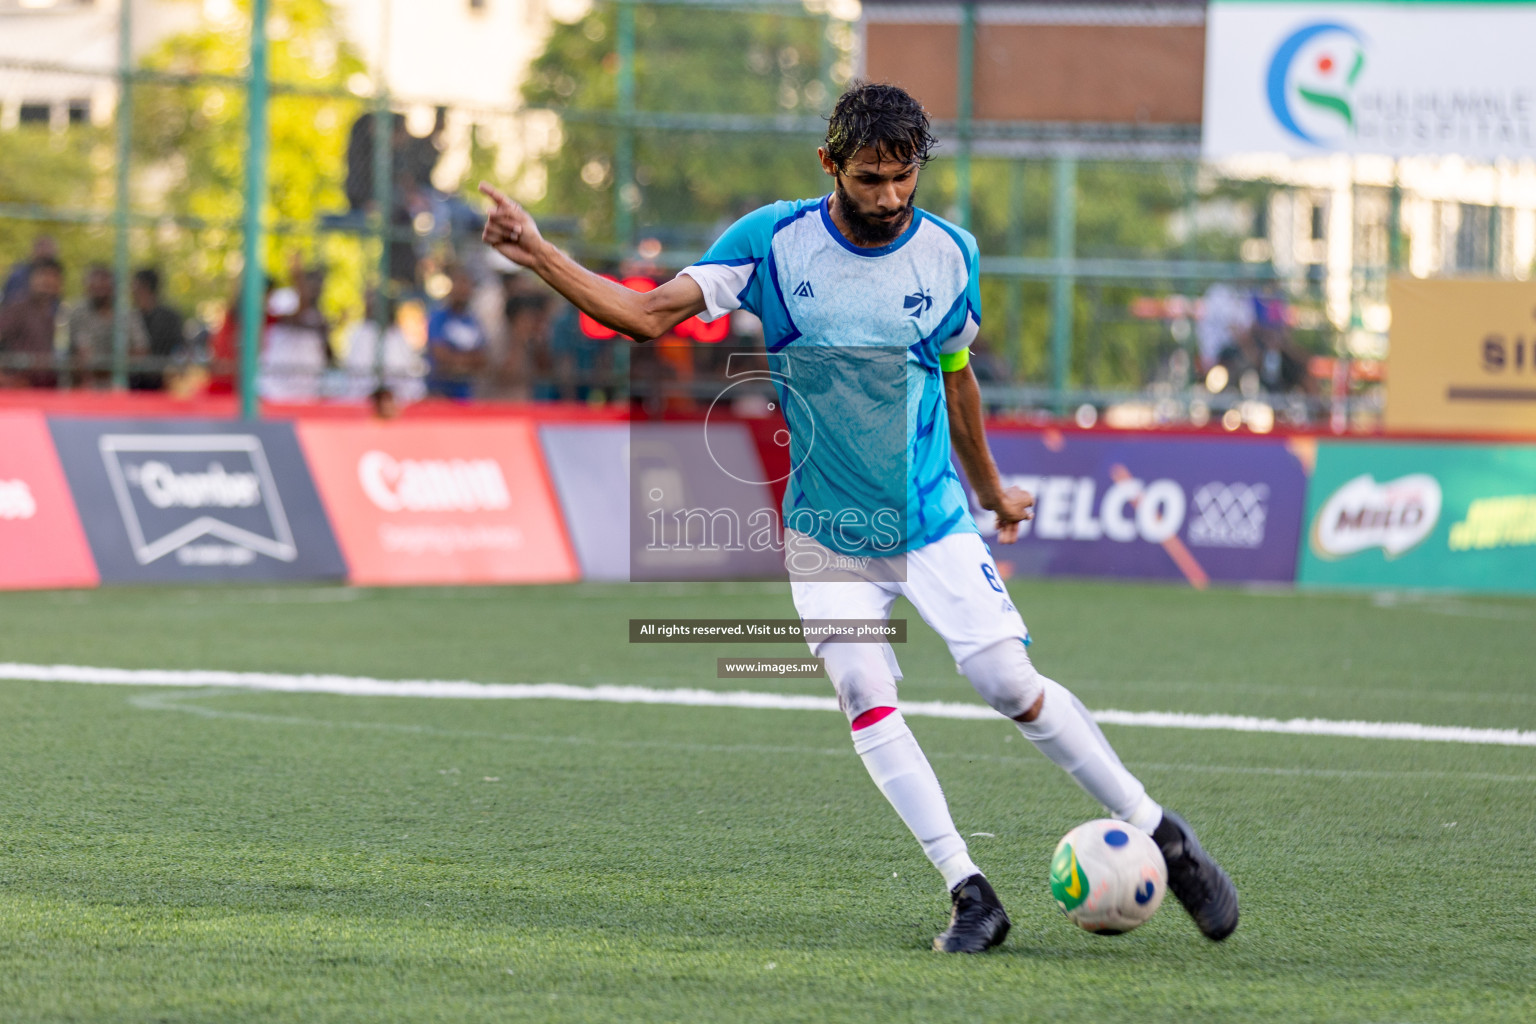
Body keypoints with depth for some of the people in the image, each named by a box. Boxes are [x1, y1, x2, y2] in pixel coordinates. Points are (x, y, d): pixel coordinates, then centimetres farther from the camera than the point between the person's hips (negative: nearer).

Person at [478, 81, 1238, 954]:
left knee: (1014, 686, -13)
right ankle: (971, 894, -11)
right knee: (865, 694, -17)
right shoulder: (770, 242, -8)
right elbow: (646, 316, -8)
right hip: (828, 531, 0)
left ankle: (1161, 835, 3)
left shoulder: (950, 255, -3)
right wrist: (538, 255, -19)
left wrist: (989, 489, 27)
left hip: (935, 521, 0)